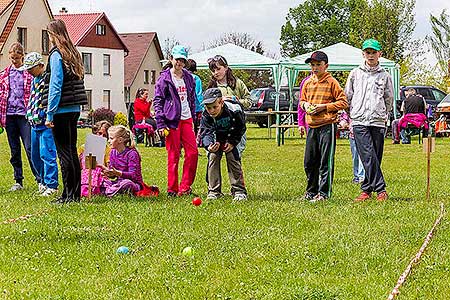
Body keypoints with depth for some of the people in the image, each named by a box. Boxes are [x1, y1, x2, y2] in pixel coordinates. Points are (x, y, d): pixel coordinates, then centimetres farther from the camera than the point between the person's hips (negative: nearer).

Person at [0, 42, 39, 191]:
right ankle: (18, 181, 14)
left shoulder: (29, 73, 2)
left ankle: (40, 180, -4)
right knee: (14, 151, 8)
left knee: (30, 148, -9)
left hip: (24, 114, -4)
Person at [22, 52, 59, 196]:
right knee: (35, 156, 13)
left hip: (46, 124, -9)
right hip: (35, 124, 9)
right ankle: (43, 181, 25)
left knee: (47, 154, -11)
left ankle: (51, 185, -6)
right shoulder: (34, 80, 17)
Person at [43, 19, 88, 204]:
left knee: (64, 152, -3)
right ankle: (76, 194, 16)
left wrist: (50, 114, -14)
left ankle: (69, 195, -2)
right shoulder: (73, 54, 13)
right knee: (72, 151, 12)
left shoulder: (56, 54, -10)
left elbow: (55, 86, -15)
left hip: (62, 110, -8)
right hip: (74, 109, 8)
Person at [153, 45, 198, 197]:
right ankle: (172, 189, 6)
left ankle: (185, 187, 7)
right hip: (172, 121, -5)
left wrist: (193, 118, 18)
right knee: (174, 156, -3)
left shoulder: (188, 77, 13)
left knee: (193, 152, -1)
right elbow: (157, 101, -5)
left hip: (186, 119, 5)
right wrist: (160, 124, -11)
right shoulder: (165, 78, -3)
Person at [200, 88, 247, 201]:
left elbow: (241, 128, -17)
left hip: (233, 137, -2)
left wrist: (232, 143, -25)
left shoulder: (234, 110, -33)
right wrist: (209, 145, -55)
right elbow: (206, 132, -34)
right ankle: (213, 191, -3)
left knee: (233, 157, -17)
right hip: (216, 138, 2)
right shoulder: (206, 116, -27)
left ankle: (239, 190, -11)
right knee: (213, 157, -12)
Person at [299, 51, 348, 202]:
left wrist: (324, 107, -13)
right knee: (309, 161, 10)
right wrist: (305, 105, 2)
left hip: (327, 126, -6)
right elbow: (302, 100, 25)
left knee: (326, 161, -3)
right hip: (312, 126, 6)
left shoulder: (331, 82, -4)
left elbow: (343, 102, -6)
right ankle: (311, 191, 23)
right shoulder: (307, 83, 13)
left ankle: (324, 193, 1)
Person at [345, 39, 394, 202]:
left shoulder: (385, 76, 11)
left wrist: (383, 116, 14)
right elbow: (347, 97, 15)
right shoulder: (355, 74, 11)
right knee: (368, 157, -14)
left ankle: (366, 189, 10)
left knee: (375, 158, 1)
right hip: (359, 121, -1)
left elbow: (389, 99, 19)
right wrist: (348, 117, 11)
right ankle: (380, 190, -16)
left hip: (378, 122, 1)